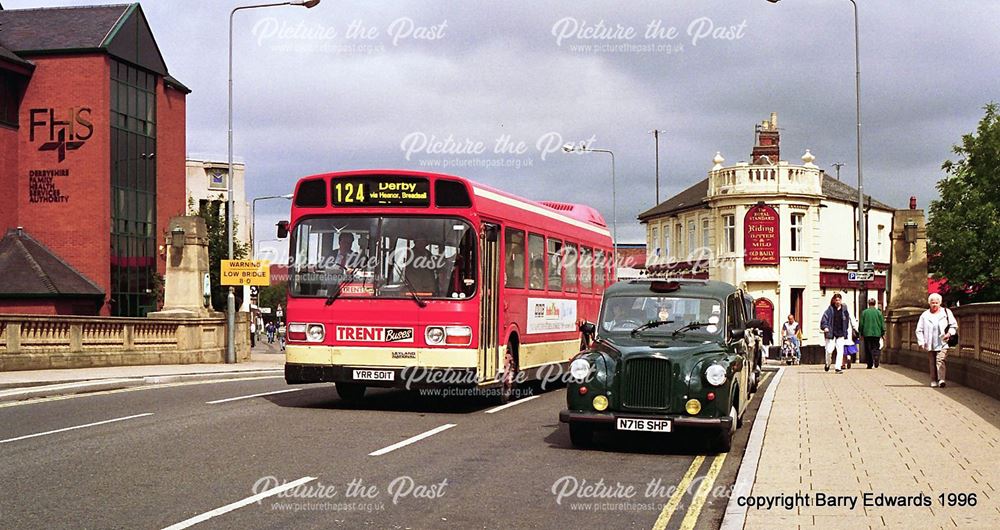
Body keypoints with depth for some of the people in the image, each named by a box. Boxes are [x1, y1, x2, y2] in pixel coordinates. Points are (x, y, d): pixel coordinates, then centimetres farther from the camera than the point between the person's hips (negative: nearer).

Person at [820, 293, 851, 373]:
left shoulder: (844, 310, 5)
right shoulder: (830, 309, -2)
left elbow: (847, 320, 15)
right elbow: (824, 319, -3)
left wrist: (846, 332, 13)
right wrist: (825, 327, -19)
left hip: (840, 334, 2)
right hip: (831, 333, -2)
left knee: (840, 350, -7)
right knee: (829, 350, -1)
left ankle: (838, 367, -1)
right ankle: (827, 363, 27)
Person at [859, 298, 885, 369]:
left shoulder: (864, 312, 0)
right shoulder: (878, 312, 0)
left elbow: (861, 324, 3)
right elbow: (882, 324, 3)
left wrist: (861, 334, 11)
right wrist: (883, 333, 11)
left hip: (867, 334, 0)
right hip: (876, 333, 0)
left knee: (868, 349, 6)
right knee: (876, 348, 7)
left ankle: (869, 364, 4)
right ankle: (876, 357, -23)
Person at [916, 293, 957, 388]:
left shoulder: (946, 312, 7)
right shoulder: (925, 315, 10)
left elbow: (954, 325, 9)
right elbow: (919, 330, 9)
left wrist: (950, 333, -10)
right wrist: (921, 342, -1)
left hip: (942, 343, -3)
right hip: (930, 344, 3)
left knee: (940, 360, -18)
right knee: (932, 363, 6)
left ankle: (941, 379, -25)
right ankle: (934, 381, 14)